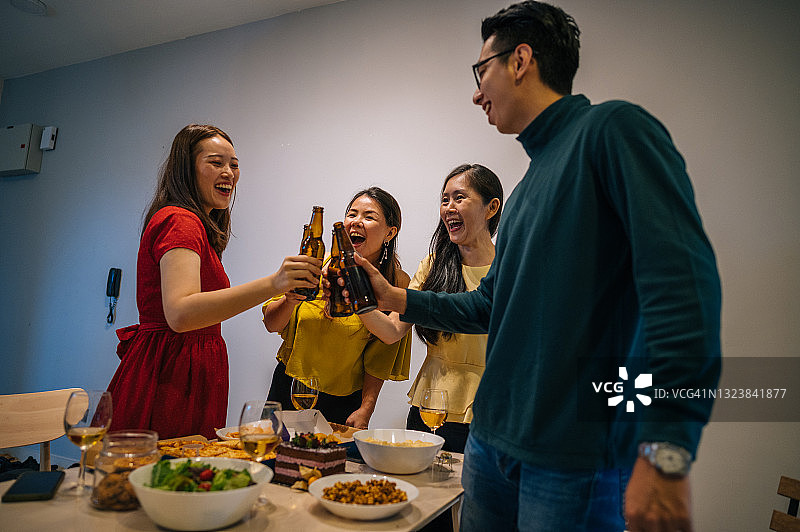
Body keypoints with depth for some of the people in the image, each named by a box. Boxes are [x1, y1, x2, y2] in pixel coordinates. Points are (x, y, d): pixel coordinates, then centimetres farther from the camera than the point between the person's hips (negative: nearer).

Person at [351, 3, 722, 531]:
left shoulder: (612, 128, -9)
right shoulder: (531, 180, 16)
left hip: (577, 455, -8)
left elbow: (682, 274, -22)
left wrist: (667, 451, -27)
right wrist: (399, 299, 17)